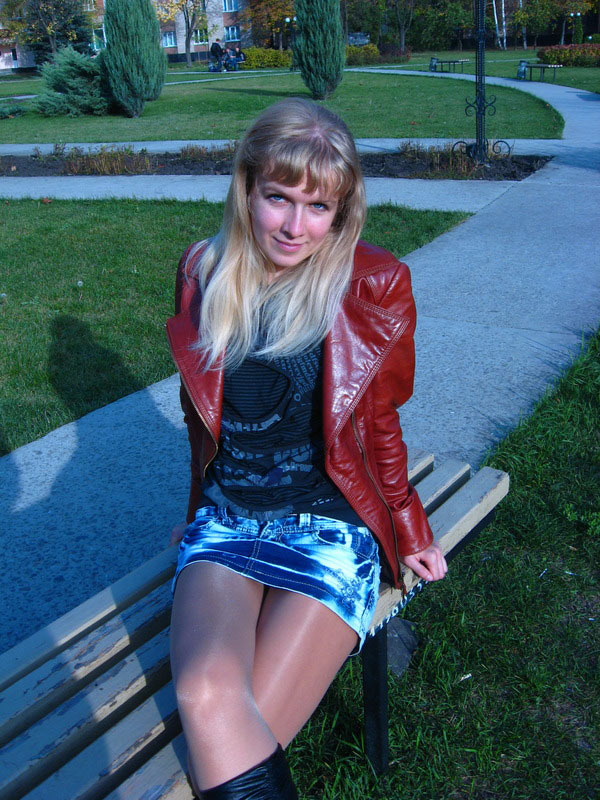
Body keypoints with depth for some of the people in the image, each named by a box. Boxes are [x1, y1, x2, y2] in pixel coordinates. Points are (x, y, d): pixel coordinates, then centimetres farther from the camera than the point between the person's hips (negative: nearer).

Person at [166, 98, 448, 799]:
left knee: (240, 737, -20)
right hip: (225, 521, 3)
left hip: (331, 530, -2)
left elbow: (378, 421, 6)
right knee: (206, 700, -25)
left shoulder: (374, 285, -5)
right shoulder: (204, 274, 3)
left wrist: (408, 530, 14)